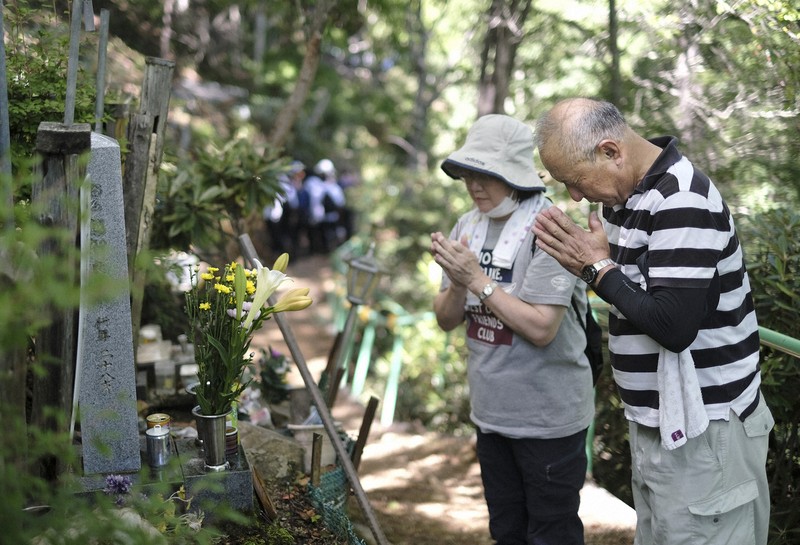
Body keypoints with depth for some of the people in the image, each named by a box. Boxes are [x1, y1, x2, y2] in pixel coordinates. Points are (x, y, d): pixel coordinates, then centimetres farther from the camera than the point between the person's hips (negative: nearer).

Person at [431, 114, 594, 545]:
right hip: (491, 412, 7)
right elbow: (447, 320, 3)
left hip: (547, 417, -6)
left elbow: (542, 328, -24)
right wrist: (458, 283, -17)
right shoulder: (468, 227, 2)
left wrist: (478, 278, -23)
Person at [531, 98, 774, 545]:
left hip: (701, 432, -9)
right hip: (656, 423, 9)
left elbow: (674, 326, -28)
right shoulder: (630, 193, 6)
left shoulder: (681, 202, -21)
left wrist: (598, 267, -15)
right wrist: (585, 262, -5)